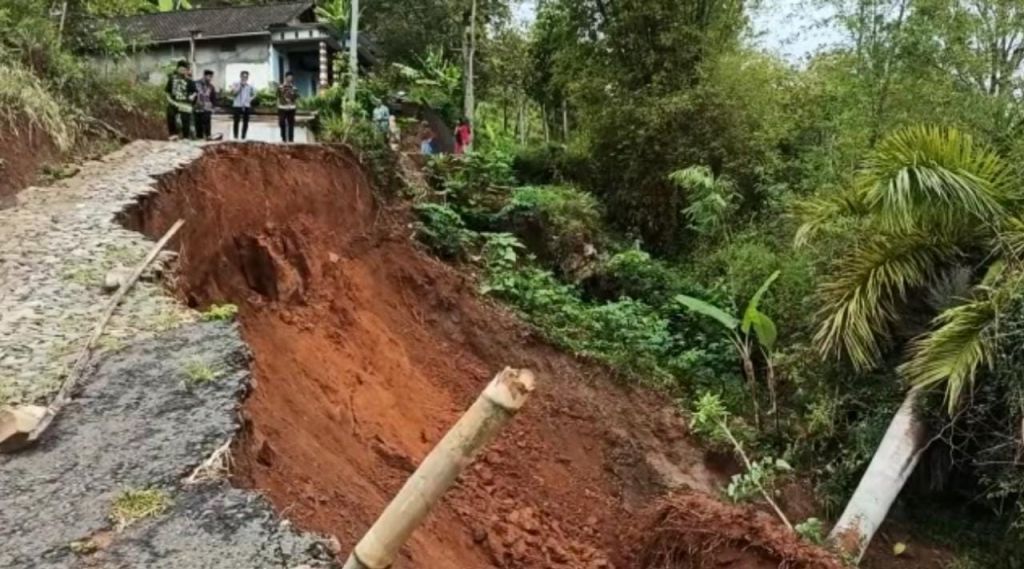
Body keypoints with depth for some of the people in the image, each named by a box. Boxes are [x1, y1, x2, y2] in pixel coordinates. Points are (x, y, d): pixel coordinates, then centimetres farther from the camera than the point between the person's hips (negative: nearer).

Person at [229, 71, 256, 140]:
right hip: (237, 106, -3)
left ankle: (243, 137, 10)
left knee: (245, 122, 3)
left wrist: (249, 99, 3)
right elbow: (233, 92, -16)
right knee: (236, 122, 0)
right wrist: (240, 85, -18)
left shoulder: (250, 86, 6)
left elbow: (254, 94, 19)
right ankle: (236, 137, 6)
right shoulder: (235, 85, -1)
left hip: (246, 106, 3)